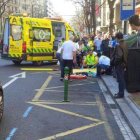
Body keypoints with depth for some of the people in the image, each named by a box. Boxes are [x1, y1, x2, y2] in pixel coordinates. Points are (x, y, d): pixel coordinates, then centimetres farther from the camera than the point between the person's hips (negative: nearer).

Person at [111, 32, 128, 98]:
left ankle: (121, 94, 6)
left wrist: (114, 62, -15)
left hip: (119, 64, -9)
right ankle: (121, 92, 26)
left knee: (120, 79, -2)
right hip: (123, 63, 9)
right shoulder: (124, 44, 7)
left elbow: (119, 56, -27)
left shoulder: (118, 45, -21)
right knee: (121, 79, 17)